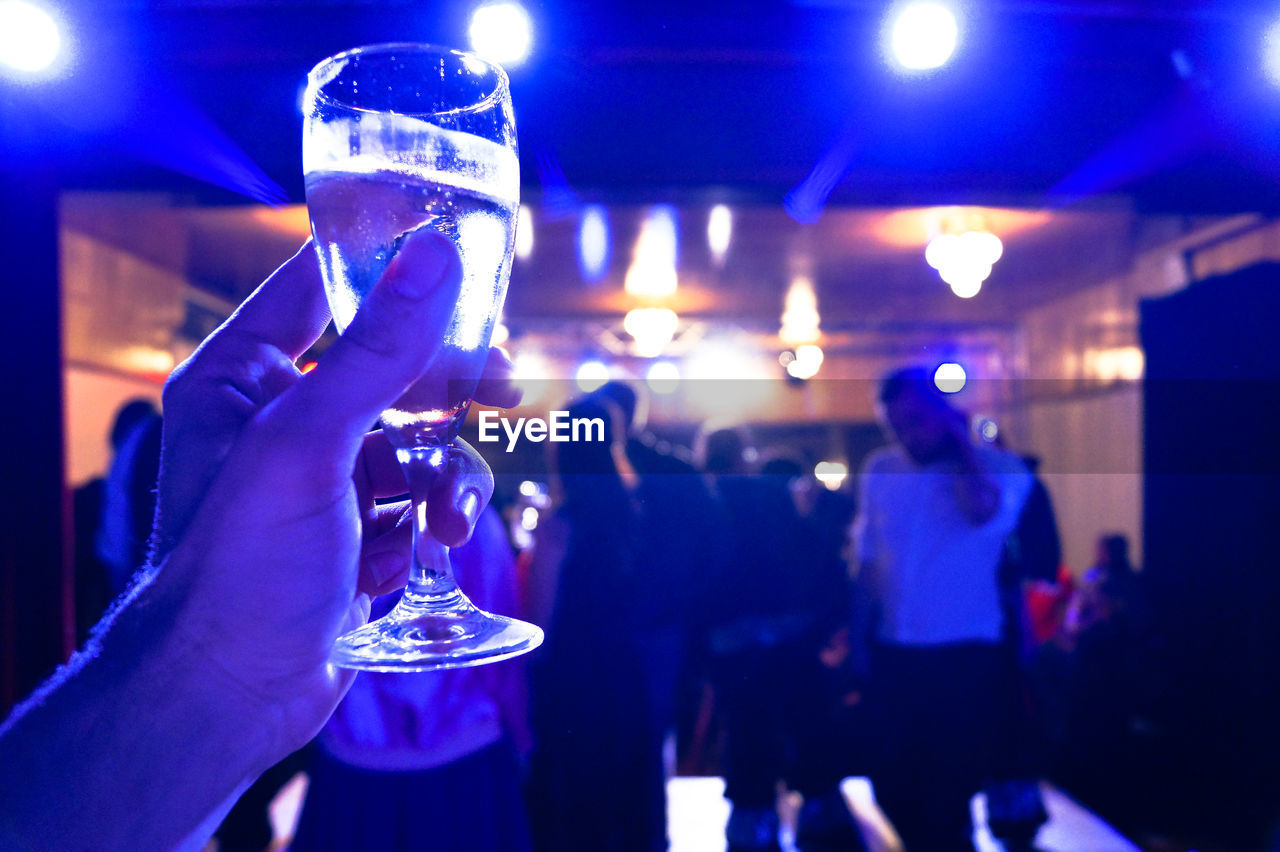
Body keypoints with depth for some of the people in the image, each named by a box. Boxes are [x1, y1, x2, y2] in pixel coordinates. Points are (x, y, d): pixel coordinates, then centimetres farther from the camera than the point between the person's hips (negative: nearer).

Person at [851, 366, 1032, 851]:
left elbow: (983, 510, -29)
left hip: (965, 660, -4)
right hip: (893, 657, 4)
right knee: (892, 789, 14)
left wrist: (959, 444, -16)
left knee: (948, 799, 3)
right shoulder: (879, 470, 6)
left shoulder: (999, 468, -6)